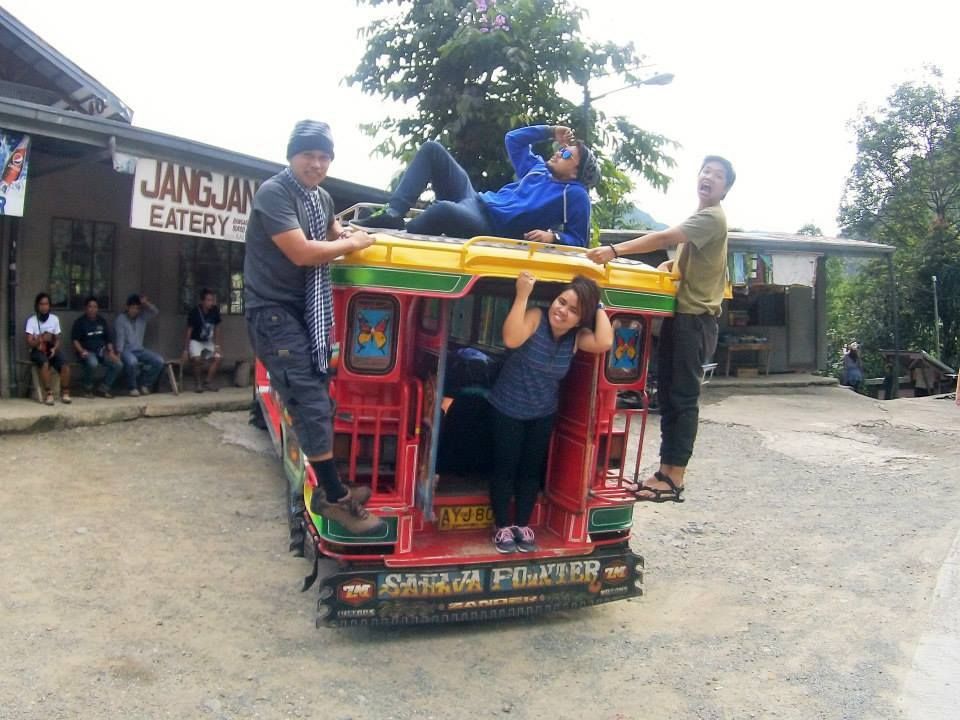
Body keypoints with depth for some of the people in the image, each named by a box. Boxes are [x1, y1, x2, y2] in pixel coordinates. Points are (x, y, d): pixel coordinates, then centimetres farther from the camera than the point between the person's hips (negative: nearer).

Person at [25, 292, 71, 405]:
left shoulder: (55, 319, 4)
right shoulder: (31, 320, -6)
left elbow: (57, 339, 9)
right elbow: (29, 343, -9)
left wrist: (55, 348, -12)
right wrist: (42, 339, -28)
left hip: (51, 350, 3)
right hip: (37, 351, -3)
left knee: (65, 367, -25)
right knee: (45, 363, -36)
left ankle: (64, 393, -11)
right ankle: (48, 393, -30)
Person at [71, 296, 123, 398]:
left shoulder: (102, 320, 12)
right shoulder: (80, 321, -1)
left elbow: (108, 338, 13)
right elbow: (74, 339, -5)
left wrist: (111, 352, -1)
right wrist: (82, 351, -20)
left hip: (101, 351, 5)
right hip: (87, 352, -4)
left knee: (118, 364, -19)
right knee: (92, 363, -38)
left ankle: (104, 388, -2)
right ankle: (87, 388, -12)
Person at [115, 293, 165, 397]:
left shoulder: (142, 317, 8)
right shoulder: (121, 318, -4)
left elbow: (156, 312, -5)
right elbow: (120, 336, -11)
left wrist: (146, 303, -19)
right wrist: (119, 353, -19)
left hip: (140, 349, 5)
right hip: (126, 350, -5)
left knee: (159, 360, -18)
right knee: (132, 361, -39)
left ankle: (144, 384, -2)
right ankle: (133, 388, -16)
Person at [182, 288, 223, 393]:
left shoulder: (215, 311, -9)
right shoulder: (195, 312, -21)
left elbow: (217, 329, 2)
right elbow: (188, 331, -17)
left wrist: (217, 345, -5)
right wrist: (185, 350, -18)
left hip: (208, 341, 5)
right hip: (195, 341, -5)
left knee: (218, 357, -15)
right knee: (197, 359, -30)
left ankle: (207, 382, -1)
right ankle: (197, 383, -9)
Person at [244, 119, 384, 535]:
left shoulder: (322, 199, 11)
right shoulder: (274, 193, -15)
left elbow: (333, 234, 31)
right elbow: (302, 252, -24)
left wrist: (350, 235, 10)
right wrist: (352, 244, -11)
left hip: (306, 309, 8)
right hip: (274, 309, -8)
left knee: (313, 400, 12)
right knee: (312, 403, -12)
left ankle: (329, 488, 21)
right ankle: (333, 496, -4)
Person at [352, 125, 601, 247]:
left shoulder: (575, 195, 0)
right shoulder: (538, 168, 20)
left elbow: (578, 241, -4)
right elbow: (513, 139, 32)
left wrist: (553, 236, -22)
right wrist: (550, 131, 25)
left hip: (491, 229, -9)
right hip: (476, 201, 9)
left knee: (443, 210, -43)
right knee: (432, 149, 0)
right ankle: (392, 215, -14)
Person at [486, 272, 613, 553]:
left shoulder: (577, 336, -9)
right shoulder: (535, 317, -21)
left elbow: (604, 342, -29)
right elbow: (511, 339, -41)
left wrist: (598, 306, -22)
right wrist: (522, 295, -43)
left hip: (543, 414, 4)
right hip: (508, 410, -4)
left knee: (532, 470, 13)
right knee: (505, 469, 3)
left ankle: (522, 525, 28)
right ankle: (502, 527, 19)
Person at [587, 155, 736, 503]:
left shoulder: (712, 217, -10)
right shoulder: (697, 218, 22)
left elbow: (665, 238, -24)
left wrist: (616, 250, -33)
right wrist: (668, 265, 8)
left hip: (695, 319, -10)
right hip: (680, 315, 10)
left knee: (683, 398, -8)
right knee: (668, 395, 9)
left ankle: (674, 479, -4)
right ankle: (666, 471, 15)